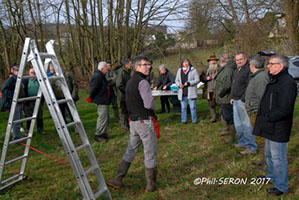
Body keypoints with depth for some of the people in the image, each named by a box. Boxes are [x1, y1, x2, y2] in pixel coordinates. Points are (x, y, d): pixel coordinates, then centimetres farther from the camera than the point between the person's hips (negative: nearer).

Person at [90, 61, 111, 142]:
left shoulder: (101, 76, 16)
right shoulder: (97, 77, -20)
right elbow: (93, 89, -24)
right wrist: (92, 98, -13)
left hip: (105, 101, 11)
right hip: (101, 102, -11)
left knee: (106, 117, 16)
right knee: (102, 118, -6)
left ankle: (104, 133, 27)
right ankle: (98, 135, 3)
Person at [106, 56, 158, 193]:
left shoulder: (130, 82, 13)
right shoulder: (143, 82, -16)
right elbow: (149, 104, -23)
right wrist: (154, 106, -3)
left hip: (133, 121, 8)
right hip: (145, 121, -8)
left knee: (130, 151, 16)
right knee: (150, 154, 4)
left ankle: (118, 180, 20)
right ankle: (151, 185, 15)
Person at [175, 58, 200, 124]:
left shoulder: (193, 70, 1)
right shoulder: (179, 71, 13)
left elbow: (197, 80, -4)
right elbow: (176, 80, 17)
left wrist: (188, 83, -16)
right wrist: (179, 84, -5)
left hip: (191, 92, -3)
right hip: (182, 93, 3)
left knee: (193, 107, -1)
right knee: (183, 107, 7)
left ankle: (194, 120, 11)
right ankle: (183, 120, 17)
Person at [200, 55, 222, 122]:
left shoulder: (219, 68, 1)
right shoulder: (206, 70, 16)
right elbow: (201, 78, 12)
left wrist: (216, 77, -24)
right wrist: (206, 78, -7)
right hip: (209, 90, 5)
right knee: (211, 104, 11)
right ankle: (214, 117, 22)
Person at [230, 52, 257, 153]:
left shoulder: (248, 69, -15)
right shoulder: (237, 70, 17)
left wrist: (243, 99, -20)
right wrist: (233, 98, 16)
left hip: (243, 101, -10)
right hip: (236, 101, 10)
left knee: (246, 124, -6)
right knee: (238, 124, 17)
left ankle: (253, 147, 2)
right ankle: (243, 142, 30)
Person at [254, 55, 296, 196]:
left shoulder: (288, 83, -21)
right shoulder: (274, 80, 12)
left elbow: (284, 109, -26)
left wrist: (268, 117, -18)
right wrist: (262, 116, 10)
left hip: (278, 129, -10)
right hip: (270, 127, 10)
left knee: (278, 157, 1)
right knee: (269, 154, 24)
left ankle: (281, 186, 15)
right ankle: (272, 176, 42)